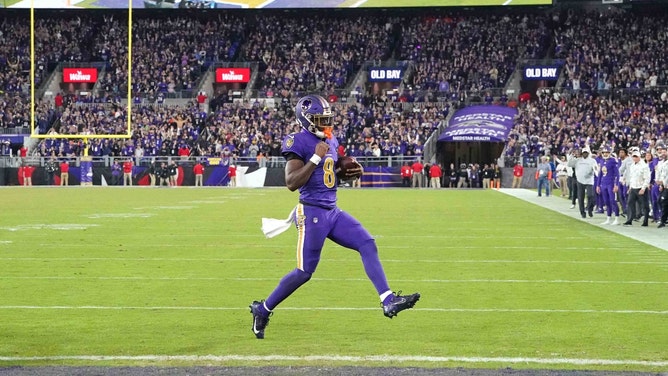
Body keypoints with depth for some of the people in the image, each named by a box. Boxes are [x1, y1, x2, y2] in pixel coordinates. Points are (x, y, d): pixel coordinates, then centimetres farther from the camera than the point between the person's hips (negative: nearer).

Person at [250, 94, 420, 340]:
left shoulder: (330, 142, 12)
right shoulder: (299, 143, -14)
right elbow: (291, 183, -21)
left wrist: (350, 173, 7)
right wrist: (316, 158, -24)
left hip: (333, 212, 8)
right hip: (312, 213, -8)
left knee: (367, 244, -4)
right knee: (305, 271, -2)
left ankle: (388, 301, -9)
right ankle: (262, 310, 15)